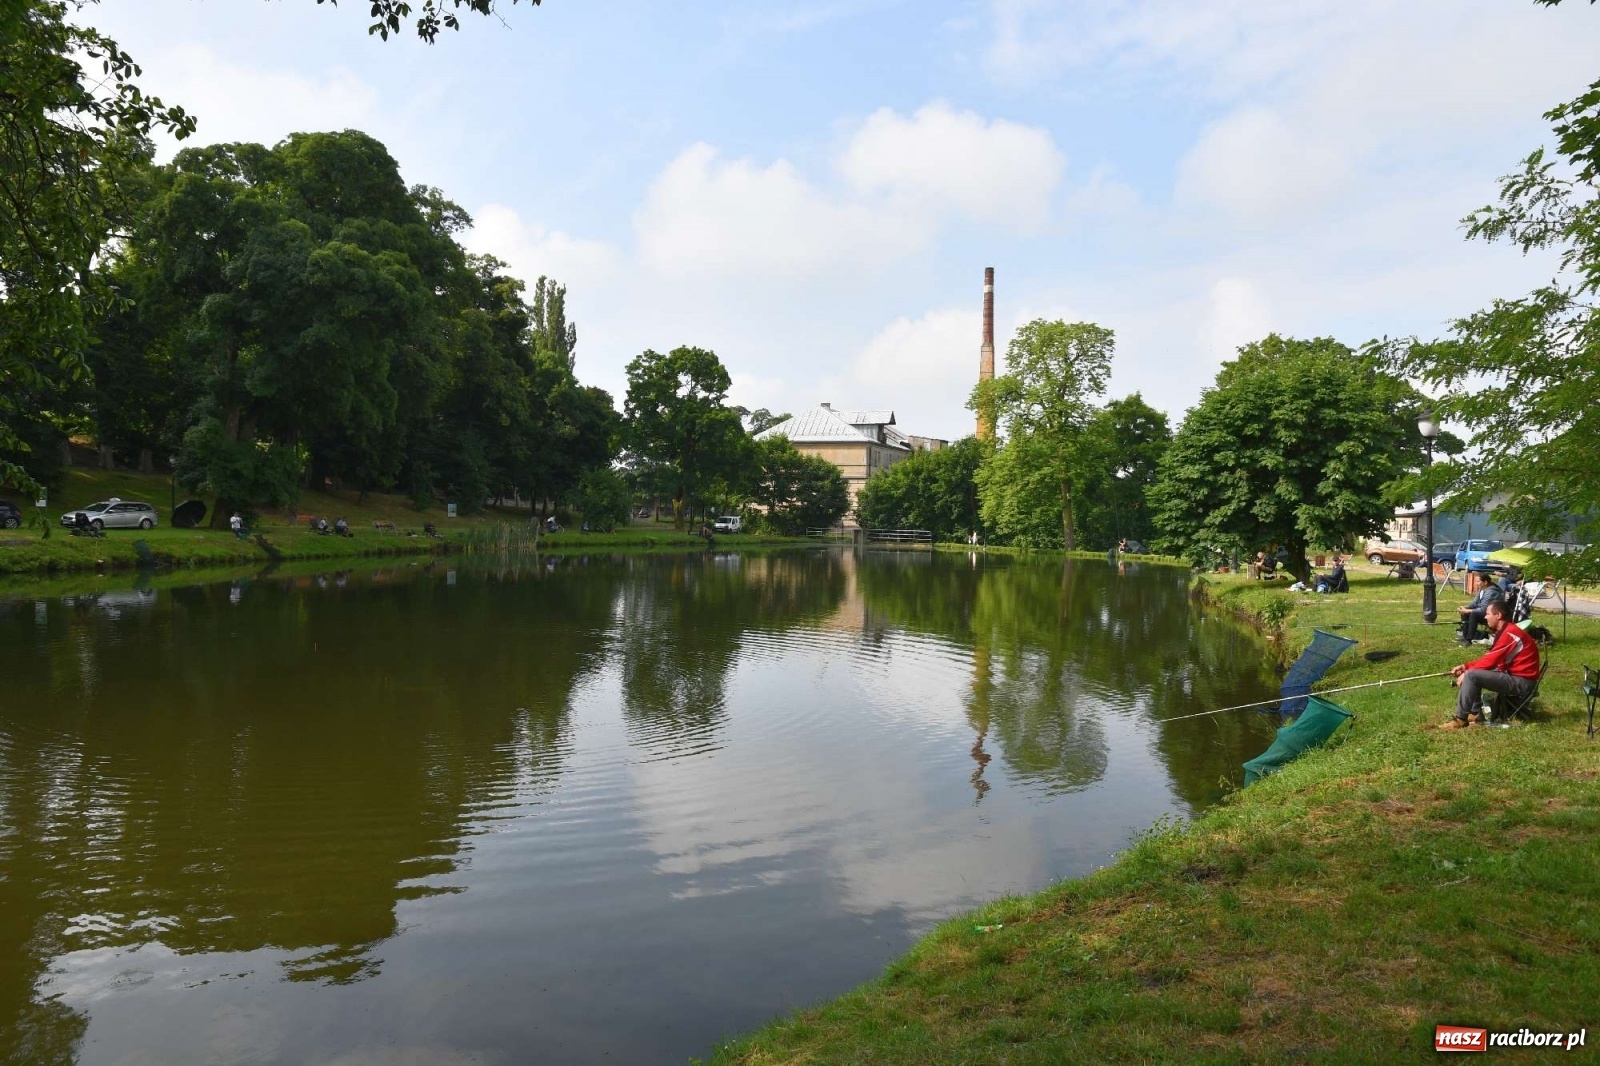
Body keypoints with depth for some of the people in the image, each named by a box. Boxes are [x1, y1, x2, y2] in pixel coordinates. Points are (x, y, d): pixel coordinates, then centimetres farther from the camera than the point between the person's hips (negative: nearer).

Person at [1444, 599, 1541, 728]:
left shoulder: (1510, 634, -19)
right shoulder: (1506, 631, 13)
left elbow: (1490, 661, -20)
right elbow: (1490, 659, 14)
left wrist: (1466, 672, -9)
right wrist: (1465, 666, 4)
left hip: (1521, 682, -11)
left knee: (1471, 675, -21)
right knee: (1472, 671, 14)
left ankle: (1460, 719, -16)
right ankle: (1474, 713, 9)